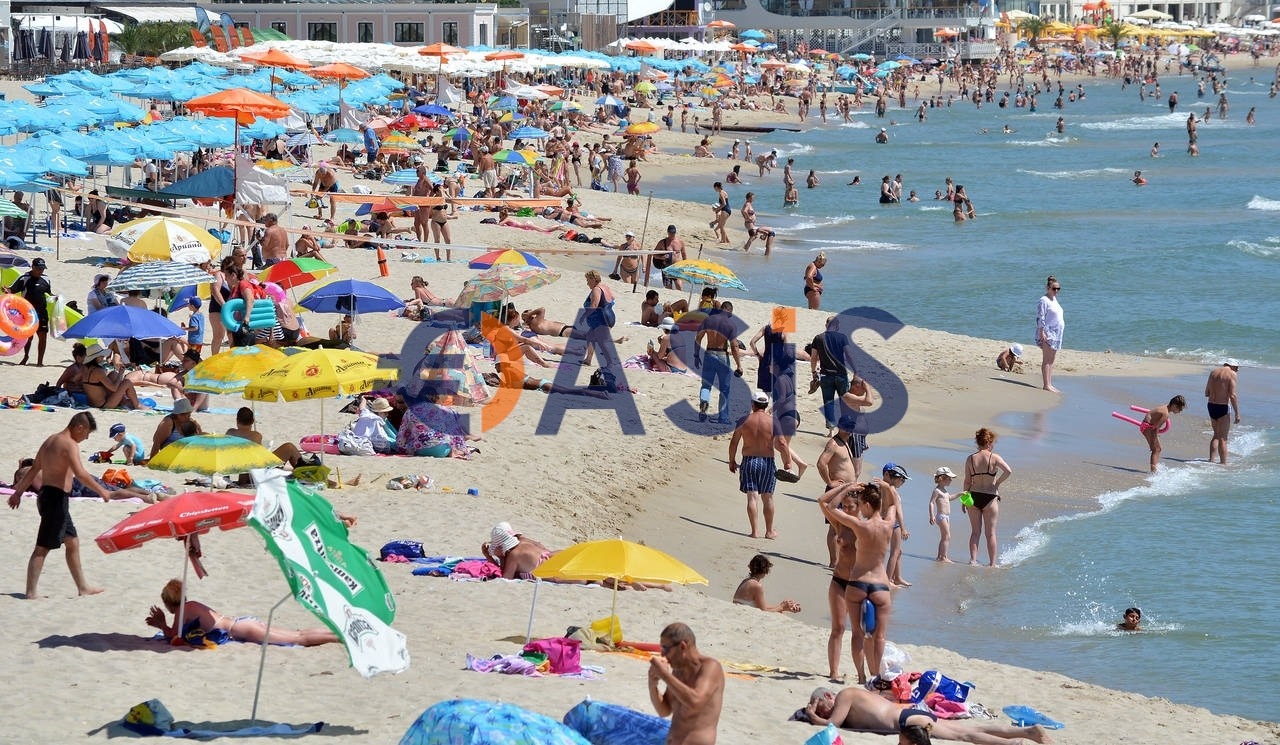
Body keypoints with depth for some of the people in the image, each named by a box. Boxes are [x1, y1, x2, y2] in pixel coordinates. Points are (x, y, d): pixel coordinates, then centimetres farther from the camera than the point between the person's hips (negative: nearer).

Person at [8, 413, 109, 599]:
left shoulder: (50, 440, 16)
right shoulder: (69, 444, -14)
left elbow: (34, 469, 22)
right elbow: (80, 473, -26)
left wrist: (18, 492, 27)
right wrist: (101, 491, -17)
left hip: (46, 494, 10)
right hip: (57, 497, -10)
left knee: (73, 541, 19)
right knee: (42, 548, -9)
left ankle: (83, 587, 27)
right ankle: (30, 594, -9)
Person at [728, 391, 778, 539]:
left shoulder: (744, 420, -2)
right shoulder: (773, 422, -5)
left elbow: (734, 442, 3)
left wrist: (732, 461, 15)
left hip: (748, 461, 0)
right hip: (767, 461, 0)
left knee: (752, 497, 0)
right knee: (767, 498, 12)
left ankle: (755, 531, -6)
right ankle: (769, 531, 19)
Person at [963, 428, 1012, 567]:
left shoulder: (970, 459, 0)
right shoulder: (994, 457, -8)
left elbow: (967, 481, 2)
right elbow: (1008, 471, -20)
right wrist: (997, 483, -5)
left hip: (973, 497, 2)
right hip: (990, 498, -2)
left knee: (975, 532, 12)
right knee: (990, 533, 6)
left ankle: (973, 559, 3)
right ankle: (992, 563, 8)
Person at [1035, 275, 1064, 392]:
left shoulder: (1054, 299, 16)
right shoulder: (1044, 300, -10)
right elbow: (1040, 318, -15)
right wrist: (1042, 332, -21)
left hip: (1056, 334, 9)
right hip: (1048, 333, -9)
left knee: (1051, 361, 10)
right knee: (1046, 360, -9)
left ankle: (1050, 384, 13)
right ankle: (1046, 385, -11)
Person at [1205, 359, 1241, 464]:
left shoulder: (1214, 372, 11)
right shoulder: (1231, 374, -9)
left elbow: (1206, 393, 14)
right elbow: (1232, 396, -15)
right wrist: (1237, 413, -11)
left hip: (1211, 405, 6)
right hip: (1222, 407, -6)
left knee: (1216, 435, 20)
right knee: (1223, 438, 0)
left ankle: (1211, 460, 15)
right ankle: (1223, 463, 1)